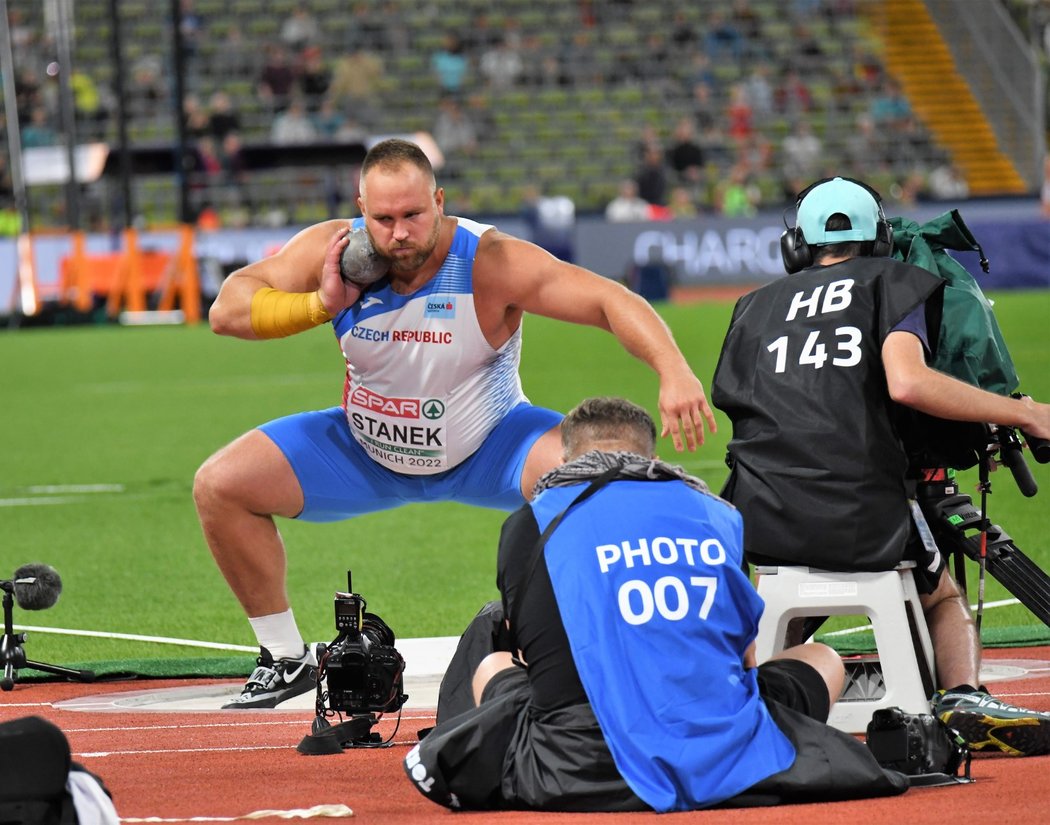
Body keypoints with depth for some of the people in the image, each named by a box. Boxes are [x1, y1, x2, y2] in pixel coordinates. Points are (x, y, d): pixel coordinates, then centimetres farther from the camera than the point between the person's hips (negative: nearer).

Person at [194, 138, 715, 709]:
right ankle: (285, 659, 8)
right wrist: (320, 305, -33)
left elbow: (609, 300, -33)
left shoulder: (491, 264, -28)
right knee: (219, 486, -9)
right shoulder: (331, 250, -20)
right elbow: (227, 310, -18)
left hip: (487, 447, -3)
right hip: (369, 450, 3)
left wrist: (673, 372, -49)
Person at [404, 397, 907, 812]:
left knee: (492, 664, 31)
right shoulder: (719, 516, 14)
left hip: (585, 779, 0)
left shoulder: (532, 521, 10)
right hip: (728, 769, 0)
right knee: (821, 660, 28)